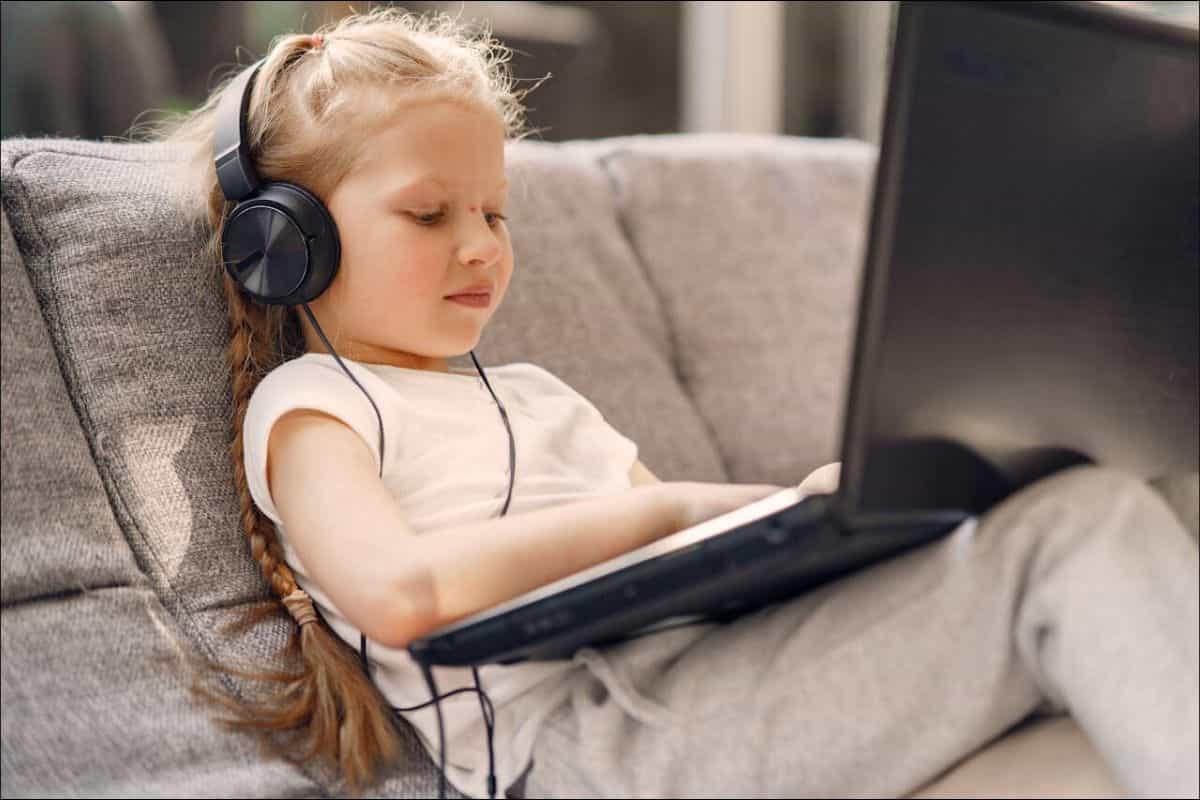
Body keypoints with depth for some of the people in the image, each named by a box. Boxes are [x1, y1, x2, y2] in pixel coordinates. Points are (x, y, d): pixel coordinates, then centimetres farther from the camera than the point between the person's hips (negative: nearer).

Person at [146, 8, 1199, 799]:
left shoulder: (533, 393, 30)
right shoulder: (309, 404, 7)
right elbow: (401, 588, -16)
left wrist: (802, 506, 2)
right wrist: (659, 509, -12)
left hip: (705, 673, 8)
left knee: (1081, 507, -12)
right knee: (1072, 529, -20)